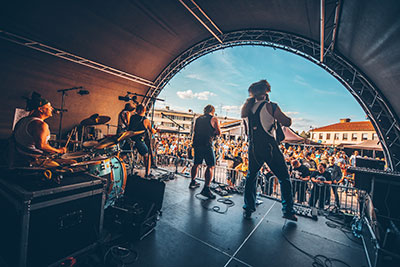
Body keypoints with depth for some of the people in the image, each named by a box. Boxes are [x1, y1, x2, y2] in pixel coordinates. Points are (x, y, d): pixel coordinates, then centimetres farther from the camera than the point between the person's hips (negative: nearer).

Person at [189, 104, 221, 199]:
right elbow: (219, 133, -2)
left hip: (197, 144, 7)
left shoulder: (198, 119, 15)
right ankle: (206, 189, -7)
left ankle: (193, 182, 33)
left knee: (196, 164, 19)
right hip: (207, 145, -6)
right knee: (210, 166, -2)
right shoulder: (213, 119, -2)